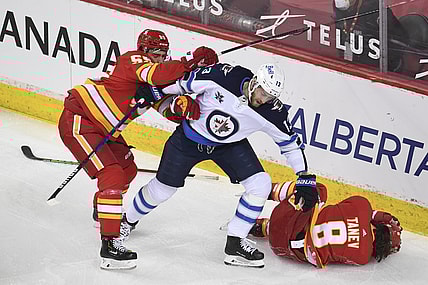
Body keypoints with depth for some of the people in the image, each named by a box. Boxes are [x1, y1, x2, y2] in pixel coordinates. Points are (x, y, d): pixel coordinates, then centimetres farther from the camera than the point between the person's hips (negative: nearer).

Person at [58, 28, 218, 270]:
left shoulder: (156, 85, 9)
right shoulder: (133, 60, -18)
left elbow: (167, 106, -3)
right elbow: (158, 74, -37)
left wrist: (182, 104, -26)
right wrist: (194, 60, -33)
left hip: (103, 128, 10)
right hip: (78, 121, -10)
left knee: (128, 169, 24)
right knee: (113, 176, -19)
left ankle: (103, 213, 50)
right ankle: (110, 245, -19)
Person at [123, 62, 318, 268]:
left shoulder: (272, 113, -23)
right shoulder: (222, 76, -31)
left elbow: (291, 143, -9)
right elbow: (182, 82, -17)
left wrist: (304, 178, -10)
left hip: (230, 145, 2)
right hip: (189, 137, -2)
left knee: (261, 184, -15)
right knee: (161, 190, 7)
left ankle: (235, 244, -4)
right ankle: (128, 220, 38)